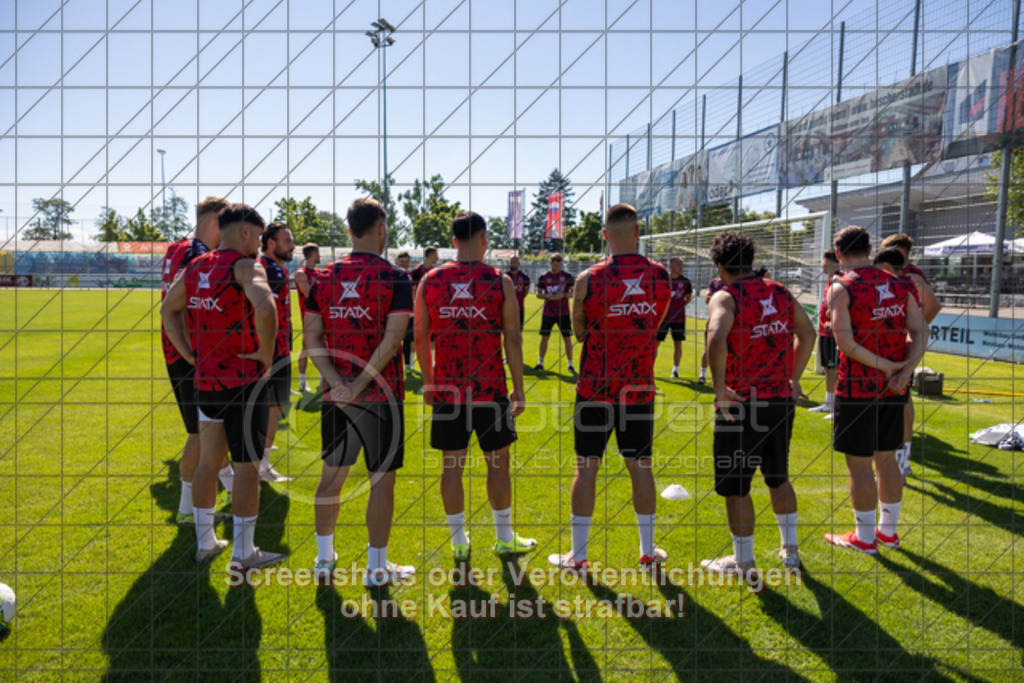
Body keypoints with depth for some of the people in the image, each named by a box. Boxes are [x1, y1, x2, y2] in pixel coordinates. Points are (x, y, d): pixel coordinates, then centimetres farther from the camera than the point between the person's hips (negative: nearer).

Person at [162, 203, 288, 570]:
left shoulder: (196, 268, 11)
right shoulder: (244, 265, -13)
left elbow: (168, 310, 23)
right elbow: (265, 308, -33)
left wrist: (190, 354, 16)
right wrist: (267, 353, -19)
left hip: (206, 381, 7)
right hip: (244, 382, -7)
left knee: (208, 462, 18)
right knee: (247, 467, 3)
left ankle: (205, 542, 29)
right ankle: (243, 553, 12)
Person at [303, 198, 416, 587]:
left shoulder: (324, 277, 5)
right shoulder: (395, 278, -8)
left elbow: (311, 336, 0)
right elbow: (393, 339, -17)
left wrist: (336, 381, -7)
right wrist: (362, 382, -16)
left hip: (336, 396, 5)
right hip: (382, 395, -5)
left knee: (331, 475, 16)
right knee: (382, 480, 6)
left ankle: (324, 559, 29)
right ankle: (377, 567, 16)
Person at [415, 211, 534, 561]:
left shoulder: (430, 280, 0)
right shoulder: (500, 282, -6)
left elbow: (420, 337, 3)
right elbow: (512, 339, -6)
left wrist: (428, 381, 14)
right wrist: (519, 388, 1)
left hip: (447, 388, 2)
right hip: (490, 388, -2)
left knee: (452, 465, 10)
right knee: (498, 463, 12)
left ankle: (459, 542, 21)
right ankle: (505, 538, 24)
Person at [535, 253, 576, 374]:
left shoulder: (567, 276, 0)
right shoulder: (543, 277, 3)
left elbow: (573, 292, 1)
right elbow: (538, 293, 6)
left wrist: (563, 295, -18)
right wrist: (547, 296, -14)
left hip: (563, 313, -1)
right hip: (547, 313, 1)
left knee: (567, 338, -1)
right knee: (544, 337, 8)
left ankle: (570, 364, 5)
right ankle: (540, 362, 21)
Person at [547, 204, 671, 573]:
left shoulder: (589, 279, -10)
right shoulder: (660, 276, -3)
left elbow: (579, 332, 3)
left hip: (596, 387, -2)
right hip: (639, 387, 3)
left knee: (587, 466, 5)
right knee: (640, 466, 12)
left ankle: (578, 554, 13)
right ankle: (648, 551, 25)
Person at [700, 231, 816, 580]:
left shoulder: (726, 297, -12)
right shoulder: (780, 292, 8)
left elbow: (717, 338, -31)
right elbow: (808, 333, 19)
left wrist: (719, 387, -22)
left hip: (741, 404, -7)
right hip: (782, 400, 7)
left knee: (735, 486, 7)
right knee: (778, 477, 24)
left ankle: (744, 563, 18)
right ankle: (790, 549, 35)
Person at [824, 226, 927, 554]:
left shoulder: (841, 287, -11)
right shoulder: (898, 285, 7)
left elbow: (844, 341, -20)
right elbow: (920, 331, 1)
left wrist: (887, 366, -13)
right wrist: (905, 371, -8)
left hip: (858, 387, -6)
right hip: (894, 389, 6)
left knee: (859, 464, 5)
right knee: (886, 458, 18)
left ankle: (865, 537, 16)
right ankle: (889, 530, 30)